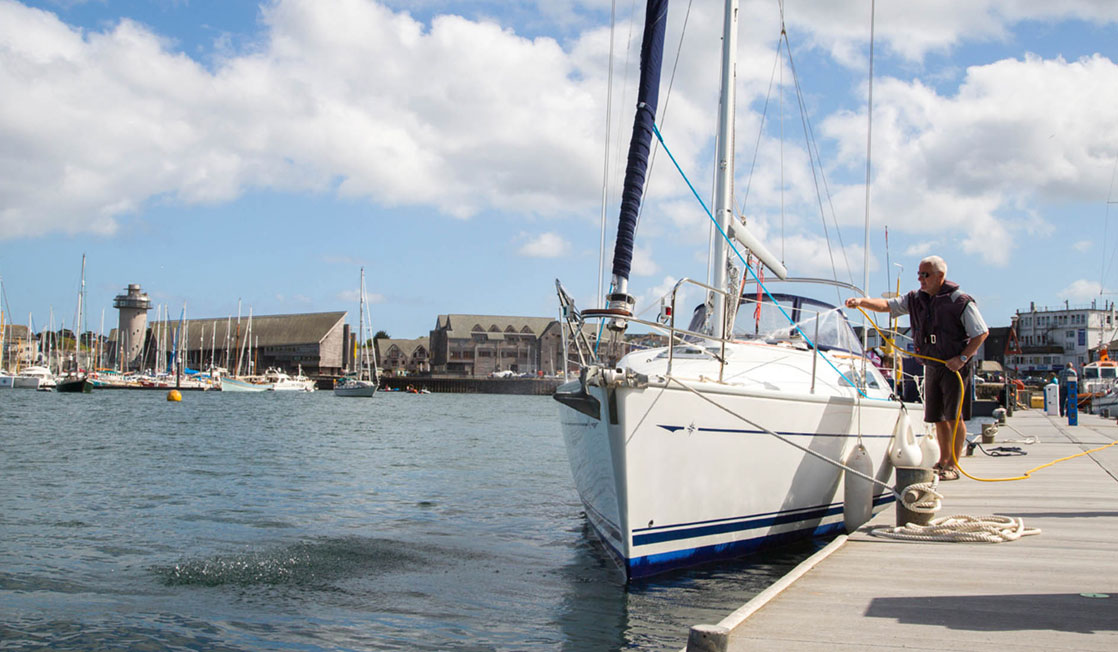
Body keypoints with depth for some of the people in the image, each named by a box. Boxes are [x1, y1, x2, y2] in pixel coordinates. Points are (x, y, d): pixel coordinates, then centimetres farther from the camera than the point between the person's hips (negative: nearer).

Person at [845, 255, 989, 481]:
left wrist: (962, 358, -16)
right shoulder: (916, 299, 7)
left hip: (955, 366, -6)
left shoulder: (960, 301, -11)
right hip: (932, 366, 6)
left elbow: (982, 333, -9)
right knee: (938, 417, 10)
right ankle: (944, 461, 21)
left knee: (954, 415, -6)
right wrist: (861, 301, -15)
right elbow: (887, 305, 2)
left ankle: (953, 466, -1)